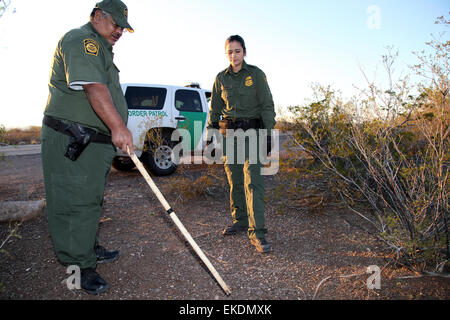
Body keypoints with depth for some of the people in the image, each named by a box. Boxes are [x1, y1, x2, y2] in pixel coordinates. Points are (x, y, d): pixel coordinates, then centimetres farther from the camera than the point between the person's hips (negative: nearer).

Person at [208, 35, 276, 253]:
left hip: (252, 131, -4)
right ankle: (240, 221, 23)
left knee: (252, 179, -13)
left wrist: (268, 134, -8)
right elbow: (214, 109, 15)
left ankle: (257, 232, -12)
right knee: (234, 179, 8)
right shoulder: (221, 78, 10)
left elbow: (267, 106, -1)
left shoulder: (256, 74, 0)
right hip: (229, 133, 4)